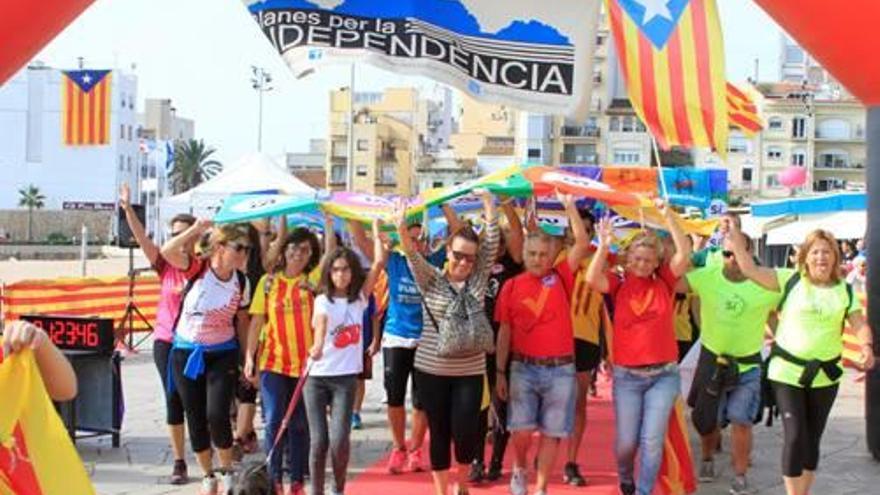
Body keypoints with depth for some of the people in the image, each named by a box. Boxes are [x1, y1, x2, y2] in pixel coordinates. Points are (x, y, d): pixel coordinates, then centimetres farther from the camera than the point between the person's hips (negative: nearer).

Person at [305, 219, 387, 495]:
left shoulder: (360, 297, 4)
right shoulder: (322, 300, -3)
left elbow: (380, 261, -4)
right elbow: (320, 323, -25)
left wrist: (375, 227, 0)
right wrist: (317, 347, -46)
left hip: (346, 378, 1)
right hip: (317, 377, -1)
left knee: (339, 439, -11)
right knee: (319, 441, -3)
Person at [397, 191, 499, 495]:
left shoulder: (478, 278, 3)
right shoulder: (431, 280, -1)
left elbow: (492, 246, -4)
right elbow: (413, 255, -17)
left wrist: (489, 209, -10)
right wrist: (402, 229, -35)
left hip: (469, 372, 1)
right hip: (432, 370, -1)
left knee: (465, 431, -5)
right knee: (439, 432, 6)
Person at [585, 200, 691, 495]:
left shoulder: (664, 282, 1)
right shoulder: (619, 283, -1)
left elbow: (684, 253, -12)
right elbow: (592, 279, -20)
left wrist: (668, 215, -20)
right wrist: (604, 246, -31)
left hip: (664, 374, 0)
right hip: (627, 376, 0)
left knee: (652, 440, -2)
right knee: (626, 441, 7)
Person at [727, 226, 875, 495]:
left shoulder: (845, 290, 3)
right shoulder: (791, 280, -4)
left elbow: (860, 325, -3)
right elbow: (750, 269, -9)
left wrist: (867, 346, -23)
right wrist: (735, 236, -16)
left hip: (825, 374, 3)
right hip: (787, 372, -3)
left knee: (813, 438, 13)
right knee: (795, 436, -9)